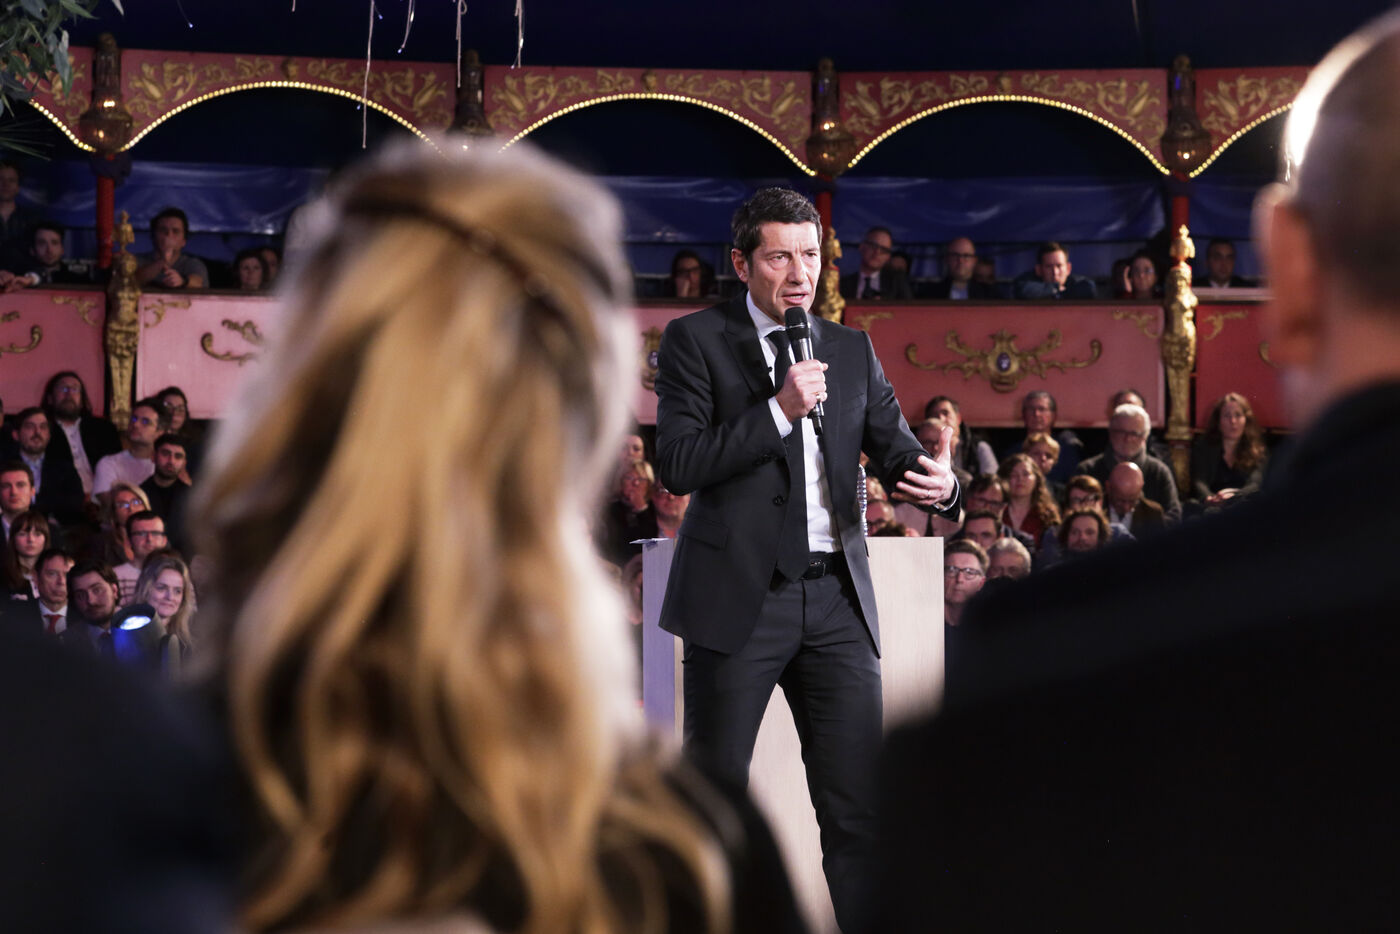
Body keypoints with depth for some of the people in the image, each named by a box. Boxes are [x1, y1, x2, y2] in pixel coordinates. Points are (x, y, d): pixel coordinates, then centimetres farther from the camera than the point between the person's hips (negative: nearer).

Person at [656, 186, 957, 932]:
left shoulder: (852, 351, 15)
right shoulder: (696, 341, 1)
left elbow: (894, 447, 8)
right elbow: (677, 465, -9)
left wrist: (936, 480, -15)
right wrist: (778, 411, -16)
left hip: (836, 597, 4)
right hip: (740, 595, -4)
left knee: (859, 804, -1)